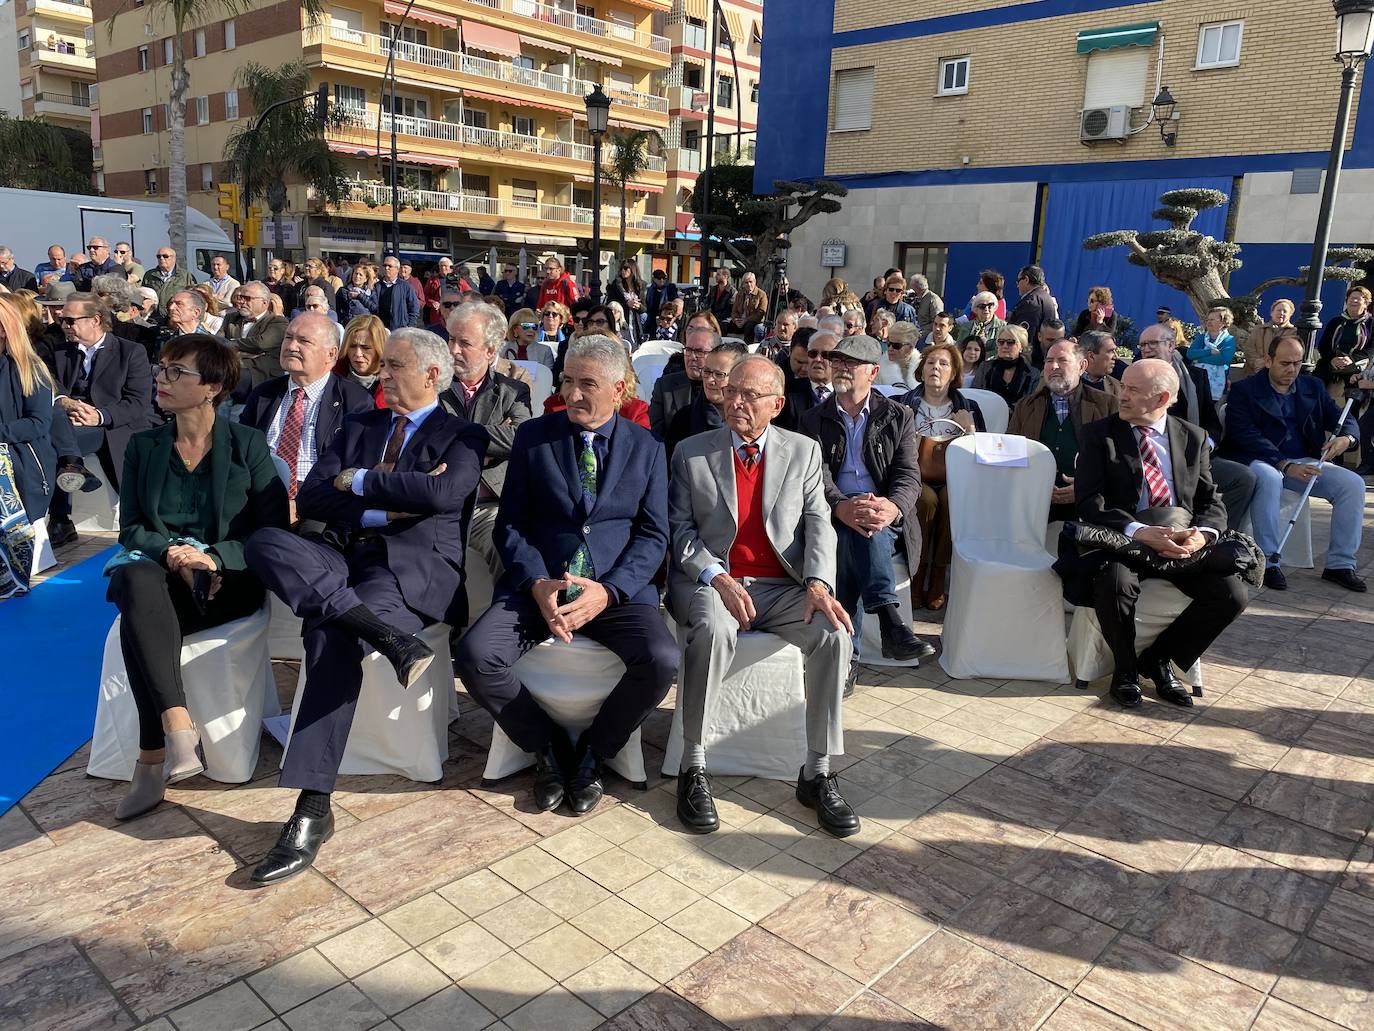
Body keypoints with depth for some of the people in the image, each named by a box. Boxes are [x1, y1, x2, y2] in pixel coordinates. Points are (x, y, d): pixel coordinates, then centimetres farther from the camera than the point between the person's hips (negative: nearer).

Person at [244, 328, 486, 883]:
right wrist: (385, 504, -6)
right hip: (342, 555, 5)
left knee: (332, 638, -32)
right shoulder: (359, 425, 22)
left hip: (413, 562, -5)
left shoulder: (463, 435, 8)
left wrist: (358, 481, -4)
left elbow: (443, 492, -15)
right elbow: (310, 498, 10)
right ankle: (389, 637, -37)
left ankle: (312, 810, -25)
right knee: (264, 542, -26)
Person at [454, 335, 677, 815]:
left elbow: (653, 537, 1)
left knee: (662, 660, -28)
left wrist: (608, 591, -16)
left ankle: (592, 753, 1)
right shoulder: (532, 436, 6)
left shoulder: (646, 448, 6)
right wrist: (537, 585, -14)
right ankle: (549, 748, 3)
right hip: (538, 586, 1)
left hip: (618, 590, 0)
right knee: (474, 656, -24)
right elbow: (510, 524, 4)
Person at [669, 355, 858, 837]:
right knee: (712, 629, -35)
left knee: (835, 633, -26)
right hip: (710, 579, -2)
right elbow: (680, 529, 1)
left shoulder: (804, 452, 10)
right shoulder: (691, 453, 7)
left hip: (782, 587, 2)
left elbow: (818, 524, 2)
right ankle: (693, 768, -19)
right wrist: (717, 577, -16)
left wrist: (818, 583, -16)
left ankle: (817, 773, -12)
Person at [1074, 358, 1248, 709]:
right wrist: (1137, 531, -26)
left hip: (1182, 541, 4)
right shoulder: (1099, 434, 1)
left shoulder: (1193, 438, 13)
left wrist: (1202, 533, -14)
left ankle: (1158, 659, 6)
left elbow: (1211, 501, 10)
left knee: (1233, 595, -19)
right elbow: (1090, 501, -10)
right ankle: (1125, 670, -4)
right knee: (1115, 585, -35)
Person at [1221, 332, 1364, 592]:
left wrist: (1347, 438, -14)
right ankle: (1269, 561, -29)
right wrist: (1286, 465, -26)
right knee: (1269, 479, -38)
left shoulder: (1313, 387, 15)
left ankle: (1340, 564, -7)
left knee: (1353, 483, -16)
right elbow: (1245, 436, -15)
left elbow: (1344, 419, 13)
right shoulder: (1244, 390, -2)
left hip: (1304, 462, 6)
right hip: (1262, 462, -5)